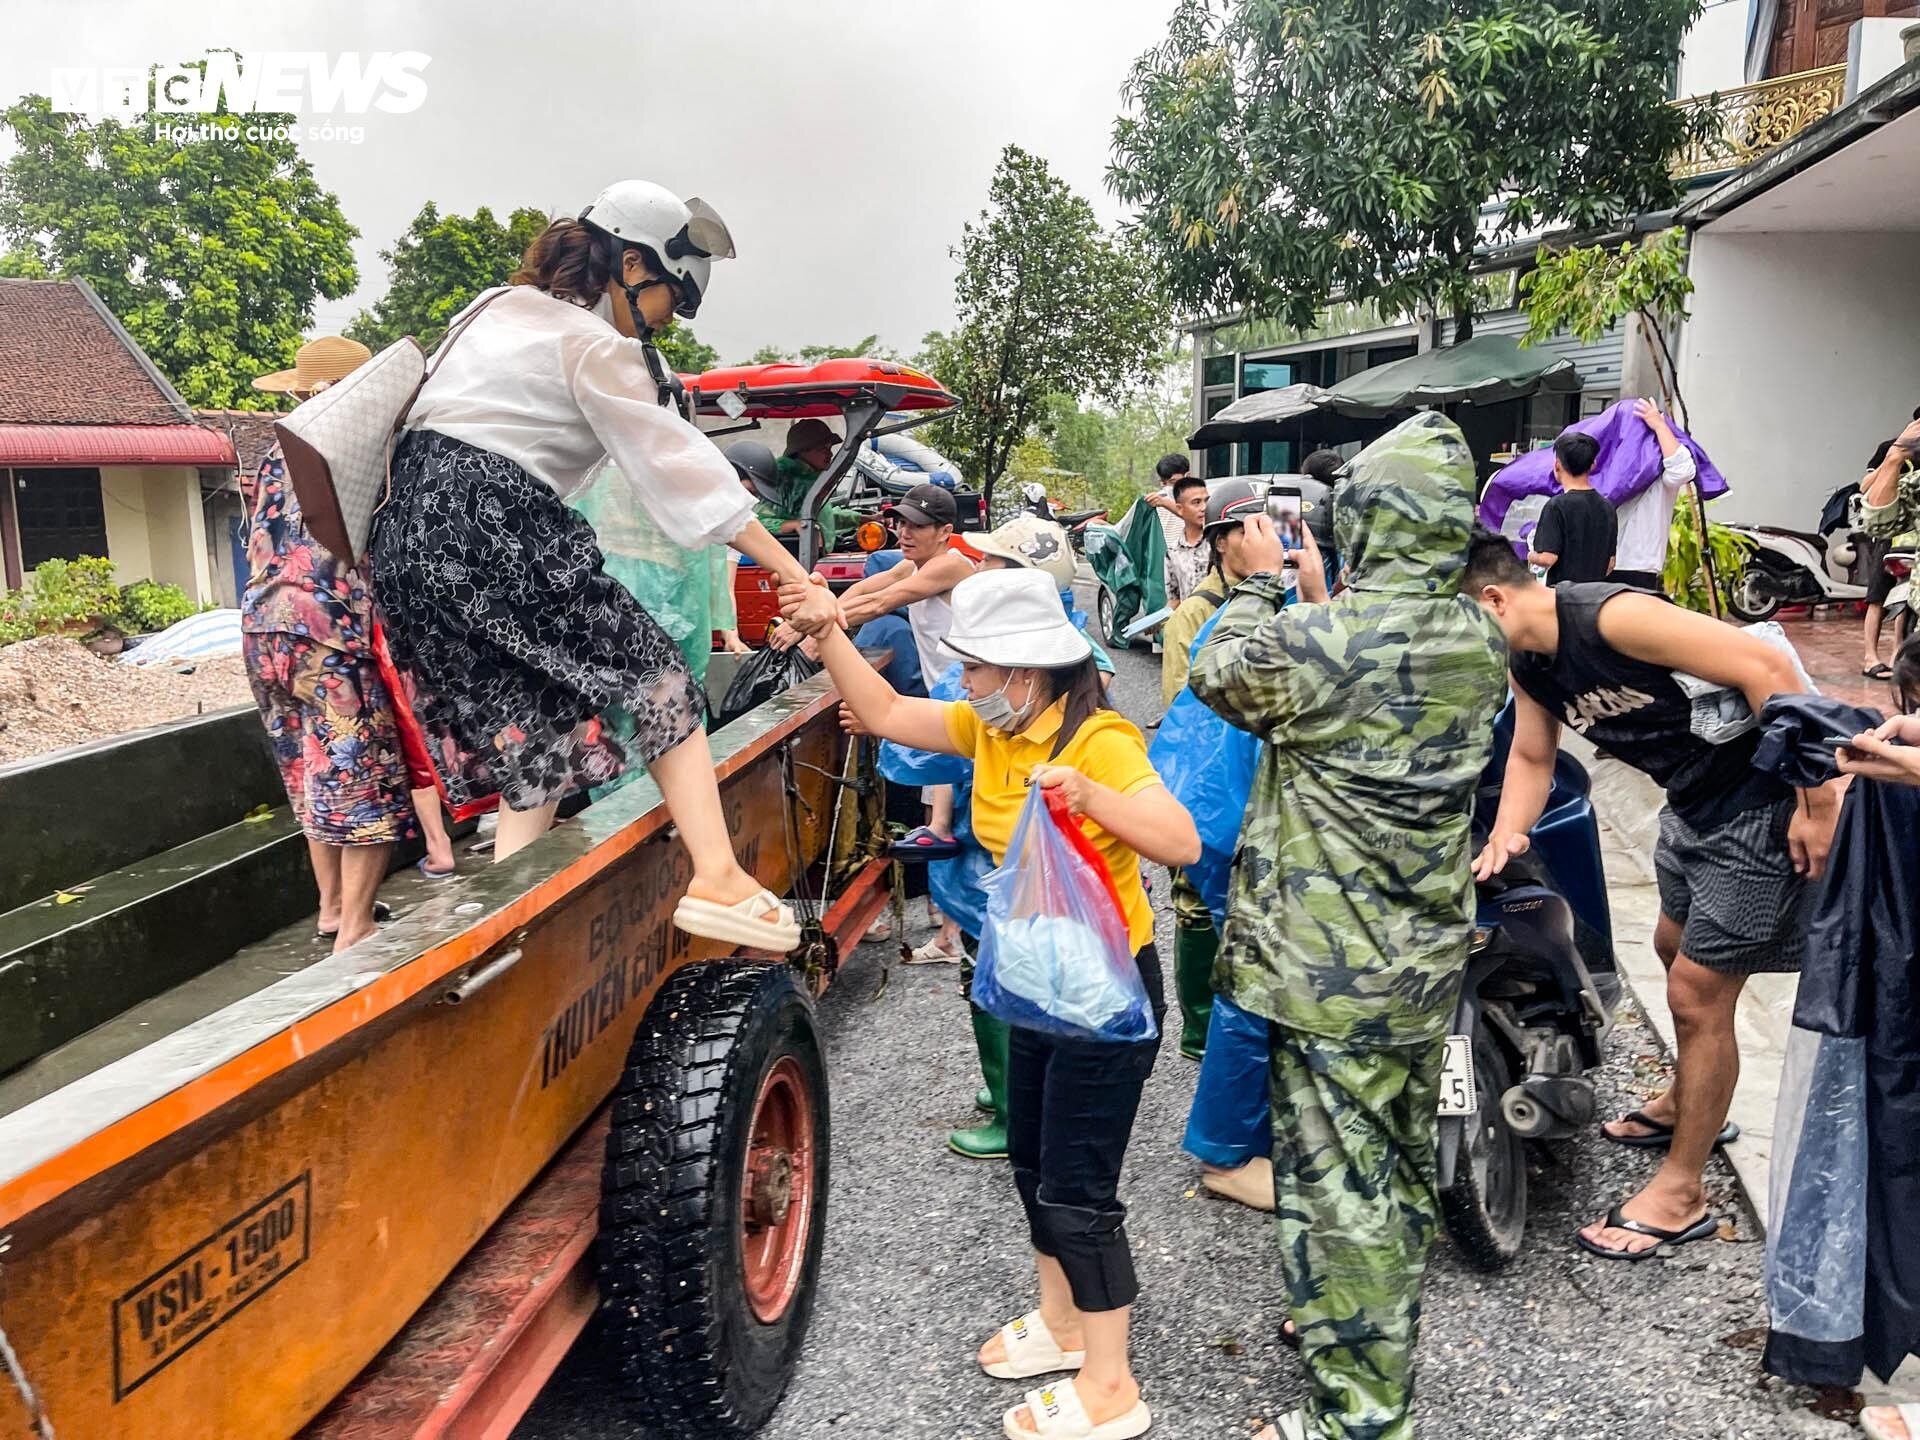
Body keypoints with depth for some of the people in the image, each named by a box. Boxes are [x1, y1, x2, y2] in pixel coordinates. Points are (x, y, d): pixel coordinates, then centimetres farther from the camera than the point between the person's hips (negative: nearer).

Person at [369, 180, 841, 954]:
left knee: (533, 733, 11)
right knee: (656, 682, -2)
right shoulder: (595, 346, -4)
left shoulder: (502, 305, 22)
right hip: (493, 533, -8)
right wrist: (797, 579, -9)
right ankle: (718, 876, -13)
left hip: (410, 533, 8)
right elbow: (681, 468, -9)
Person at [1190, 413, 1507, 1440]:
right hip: (1429, 956, 8)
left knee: (1336, 1178, 5)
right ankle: (1384, 1334, 45)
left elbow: (1221, 676, -6)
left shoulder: (1322, 638, -24)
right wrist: (1308, 594, 10)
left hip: (1332, 967, -8)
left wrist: (1258, 584, 8)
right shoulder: (1479, 640, -2)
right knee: (1404, 1158, 24)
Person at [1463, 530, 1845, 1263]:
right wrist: (1505, 834, -9)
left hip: (1764, 809, -9)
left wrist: (1817, 805, -27)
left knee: (1697, 995, -2)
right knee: (1674, 950, 26)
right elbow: (1531, 756, 10)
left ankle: (1681, 1192, 14)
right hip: (1692, 805, 10)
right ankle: (1688, 1105, 51)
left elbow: (1767, 668, -29)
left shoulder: (1610, 617, -28)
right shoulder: (1529, 661, 0)